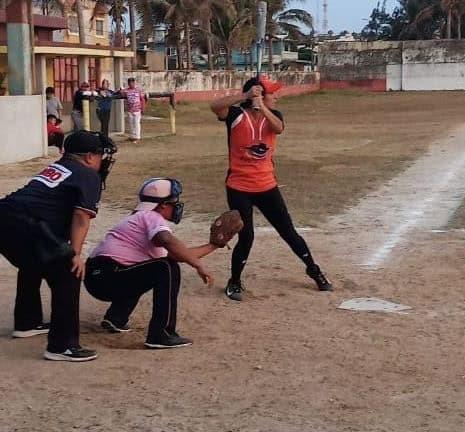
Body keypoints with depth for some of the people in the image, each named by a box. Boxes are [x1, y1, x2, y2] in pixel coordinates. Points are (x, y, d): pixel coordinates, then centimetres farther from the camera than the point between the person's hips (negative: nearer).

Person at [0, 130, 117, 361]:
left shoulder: (55, 168, 30)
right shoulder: (89, 176, 6)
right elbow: (81, 217, -8)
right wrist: (75, 254, -12)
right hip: (27, 227, -9)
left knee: (32, 265, 33)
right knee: (67, 276, -5)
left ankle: (27, 323, 47)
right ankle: (62, 346, -8)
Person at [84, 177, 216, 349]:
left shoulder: (137, 218, 24)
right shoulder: (151, 216, -4)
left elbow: (176, 254, 24)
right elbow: (169, 242, -28)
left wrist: (211, 246, 25)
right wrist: (199, 265, -23)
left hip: (95, 277, 11)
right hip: (107, 275, -11)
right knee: (167, 269, -14)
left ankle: (115, 318, 23)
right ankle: (161, 334, -16)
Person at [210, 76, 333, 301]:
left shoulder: (273, 115, 0)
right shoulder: (236, 114, -11)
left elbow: (278, 128, -24)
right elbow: (215, 106, -32)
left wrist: (261, 106, -39)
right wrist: (246, 96, -42)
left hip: (267, 187, 4)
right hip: (239, 189, -4)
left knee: (289, 233, 11)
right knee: (246, 237, -6)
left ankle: (314, 270, 30)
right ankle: (234, 282, 17)